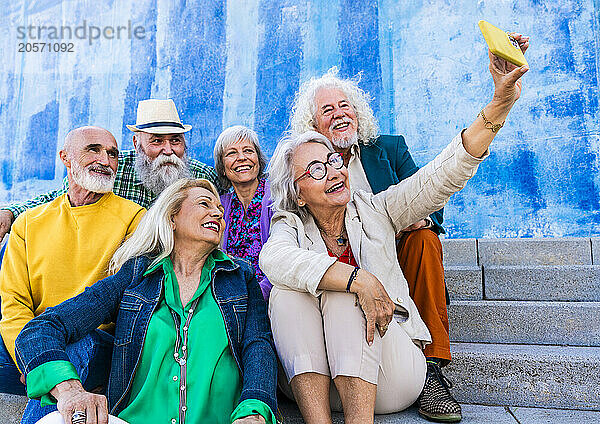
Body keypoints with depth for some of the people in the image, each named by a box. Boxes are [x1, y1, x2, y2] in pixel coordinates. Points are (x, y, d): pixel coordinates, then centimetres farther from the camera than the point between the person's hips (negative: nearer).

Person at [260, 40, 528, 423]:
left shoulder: (374, 211, 4)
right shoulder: (290, 226, 2)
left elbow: (442, 177, -8)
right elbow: (275, 260, -24)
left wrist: (500, 104, -18)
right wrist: (360, 279, -34)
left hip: (393, 379, 0)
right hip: (317, 383, 1)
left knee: (343, 292, -27)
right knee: (287, 290, -25)